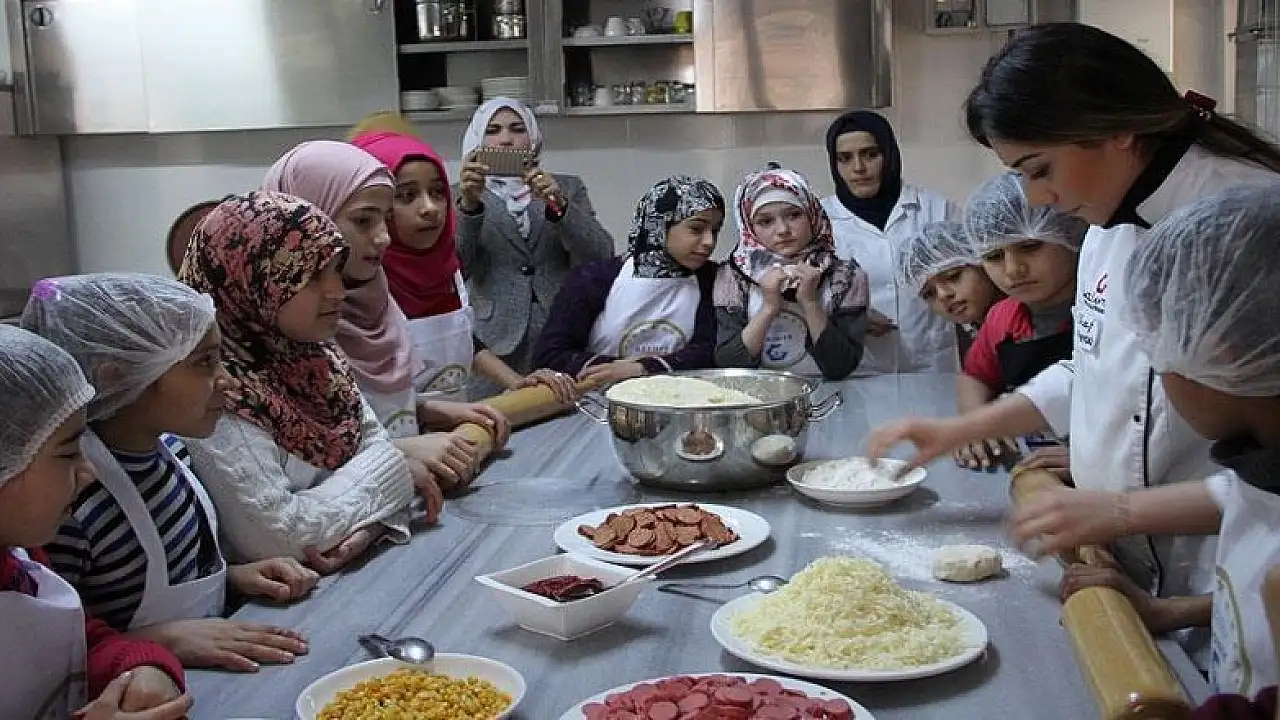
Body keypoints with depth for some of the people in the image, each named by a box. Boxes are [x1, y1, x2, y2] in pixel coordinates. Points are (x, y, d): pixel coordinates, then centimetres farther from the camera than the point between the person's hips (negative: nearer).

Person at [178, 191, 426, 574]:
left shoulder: (314, 353, 2)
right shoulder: (211, 389, -21)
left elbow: (374, 441, 5)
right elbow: (272, 538, -24)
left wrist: (368, 526, -16)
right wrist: (396, 468, -15)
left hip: (357, 566, 7)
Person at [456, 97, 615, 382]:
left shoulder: (567, 187, 13)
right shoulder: (461, 195, 11)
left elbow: (601, 258, 1)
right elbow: (454, 270, -4)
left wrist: (559, 206, -12)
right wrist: (469, 205, -18)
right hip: (498, 346, -1)